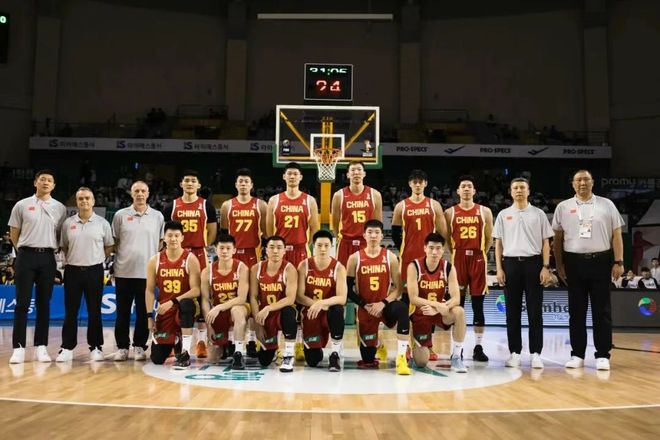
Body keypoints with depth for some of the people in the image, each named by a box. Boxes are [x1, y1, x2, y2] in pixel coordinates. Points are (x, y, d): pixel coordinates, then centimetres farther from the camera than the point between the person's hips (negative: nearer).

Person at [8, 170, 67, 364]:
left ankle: (41, 347, 11)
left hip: (48, 258, 2)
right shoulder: (22, 205, 4)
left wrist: (50, 247, 6)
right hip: (26, 256, -2)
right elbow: (14, 233, 8)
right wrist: (24, 250, 8)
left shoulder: (60, 208, 8)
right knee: (22, 303, -2)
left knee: (44, 304, 5)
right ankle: (18, 347, 3)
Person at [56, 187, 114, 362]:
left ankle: (96, 347, 12)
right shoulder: (68, 223, 6)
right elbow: (63, 246, 14)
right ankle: (67, 348, 11)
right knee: (70, 311, 4)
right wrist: (73, 259, 7)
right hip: (73, 270, 1)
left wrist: (96, 258, 3)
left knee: (94, 311, 4)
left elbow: (109, 246, 8)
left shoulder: (102, 223, 1)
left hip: (94, 271, -1)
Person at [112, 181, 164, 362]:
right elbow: (113, 242, 9)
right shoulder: (120, 215, 5)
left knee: (143, 312, 5)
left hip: (147, 272, 0)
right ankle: (122, 347, 15)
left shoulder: (157, 216, 6)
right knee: (123, 311, 5)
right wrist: (118, 258, 1)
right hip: (124, 271, 0)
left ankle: (139, 346, 15)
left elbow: (161, 243, 11)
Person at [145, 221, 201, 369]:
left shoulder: (191, 259, -10)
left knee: (186, 304, -42)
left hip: (183, 308, -3)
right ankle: (175, 342, 33)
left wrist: (173, 302, -25)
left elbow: (196, 290, -17)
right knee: (157, 359, -3)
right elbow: (150, 290, 2)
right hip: (164, 310, 3)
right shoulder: (155, 260, 0)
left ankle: (185, 353, -30)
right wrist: (150, 316, -4)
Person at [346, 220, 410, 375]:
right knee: (367, 358, 3)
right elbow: (348, 289, -2)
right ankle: (378, 346, 42)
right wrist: (364, 305, -11)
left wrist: (383, 303, -19)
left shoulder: (390, 257, -3)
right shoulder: (355, 258, -4)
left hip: (386, 305, -1)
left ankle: (401, 357, -31)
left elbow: (398, 288, -6)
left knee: (402, 309, -38)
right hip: (365, 308, 1)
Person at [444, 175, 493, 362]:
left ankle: (478, 347, 11)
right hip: (458, 259, 0)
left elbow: (489, 238, 9)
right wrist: (453, 255, 0)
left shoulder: (485, 211, 7)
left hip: (478, 259, 1)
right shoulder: (450, 212, 5)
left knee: (478, 305, 3)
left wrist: (481, 255, 4)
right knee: (458, 303, 3)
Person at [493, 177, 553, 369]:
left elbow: (545, 242, 5)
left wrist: (545, 267, -5)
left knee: (535, 311, -1)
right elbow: (498, 243, 8)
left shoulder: (538, 214, 6)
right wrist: (499, 268, -1)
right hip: (511, 263, 1)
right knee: (513, 311, 4)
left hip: (533, 262, -1)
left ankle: (536, 353, 5)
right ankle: (515, 352, 11)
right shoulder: (503, 215, 9)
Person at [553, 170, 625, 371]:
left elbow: (616, 235, 3)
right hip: (574, 262, 1)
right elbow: (558, 238, 8)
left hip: (601, 261, -1)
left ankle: (602, 355, 9)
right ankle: (577, 354, 12)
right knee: (576, 311, 5)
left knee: (602, 311, 2)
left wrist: (618, 262, -5)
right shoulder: (563, 207, 6)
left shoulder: (606, 205, 5)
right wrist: (559, 265, 3)